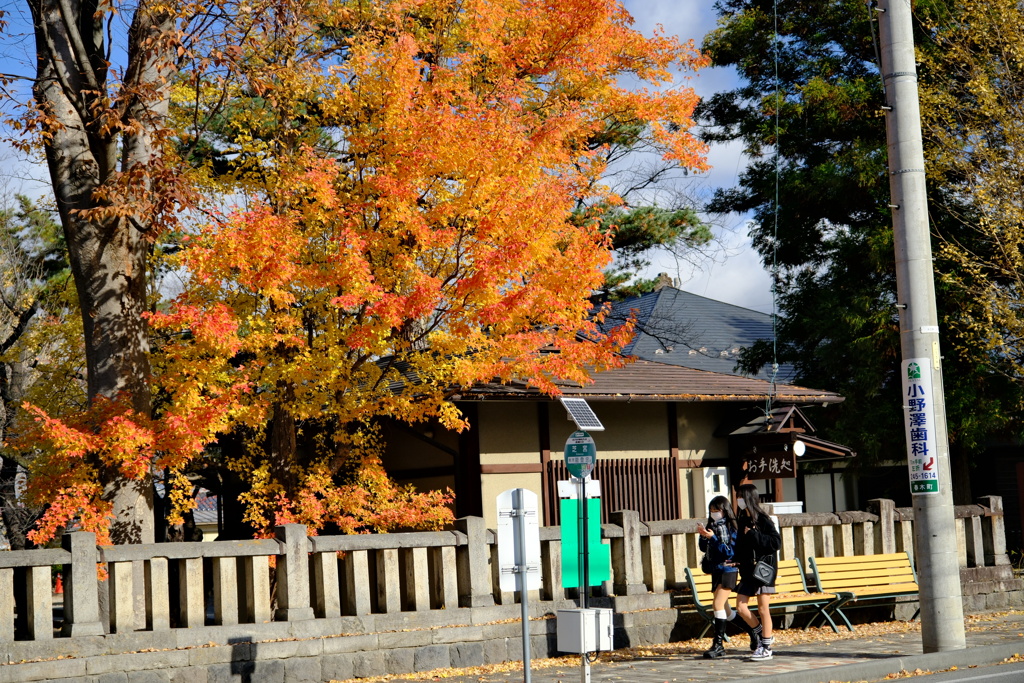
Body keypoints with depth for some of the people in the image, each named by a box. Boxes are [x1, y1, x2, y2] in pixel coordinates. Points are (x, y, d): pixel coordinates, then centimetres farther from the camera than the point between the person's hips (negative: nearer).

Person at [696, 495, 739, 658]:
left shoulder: (730, 527, -9)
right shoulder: (712, 526, 10)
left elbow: (730, 551, -15)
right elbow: (704, 548, 11)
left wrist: (712, 538, -21)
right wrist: (703, 536, -8)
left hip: (728, 570, -7)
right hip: (716, 569, 7)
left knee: (718, 604, -17)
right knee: (720, 606, 13)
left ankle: (718, 643, -17)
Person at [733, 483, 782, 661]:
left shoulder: (762, 519, -10)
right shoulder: (742, 520, 11)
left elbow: (777, 542, -19)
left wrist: (753, 535, -20)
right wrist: (737, 560, 1)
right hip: (747, 570, 7)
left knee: (763, 609, -3)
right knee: (741, 607, 2)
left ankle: (766, 648, 5)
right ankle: (763, 636, 21)